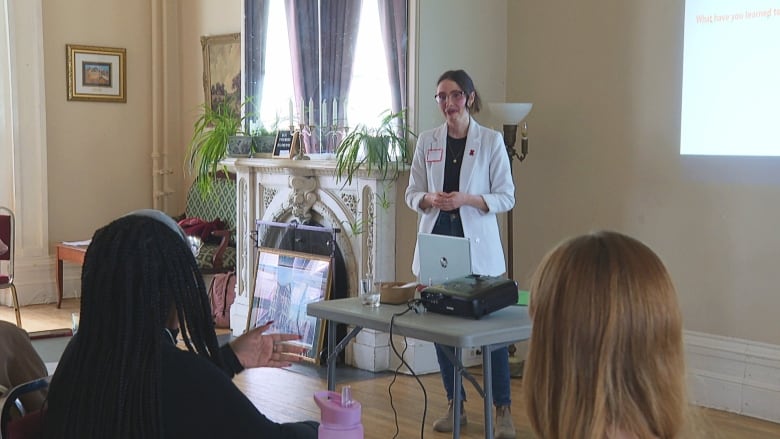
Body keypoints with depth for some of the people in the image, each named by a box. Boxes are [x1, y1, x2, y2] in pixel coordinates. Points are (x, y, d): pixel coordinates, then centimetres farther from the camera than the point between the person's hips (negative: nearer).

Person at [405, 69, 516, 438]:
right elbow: (411, 194, 10)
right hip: (437, 239, 3)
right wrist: (429, 199, -13)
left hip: (477, 243, -3)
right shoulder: (427, 141, 6)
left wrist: (467, 199, -17)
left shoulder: (491, 140, -2)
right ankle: (455, 405, 21)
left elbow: (506, 197, -2)